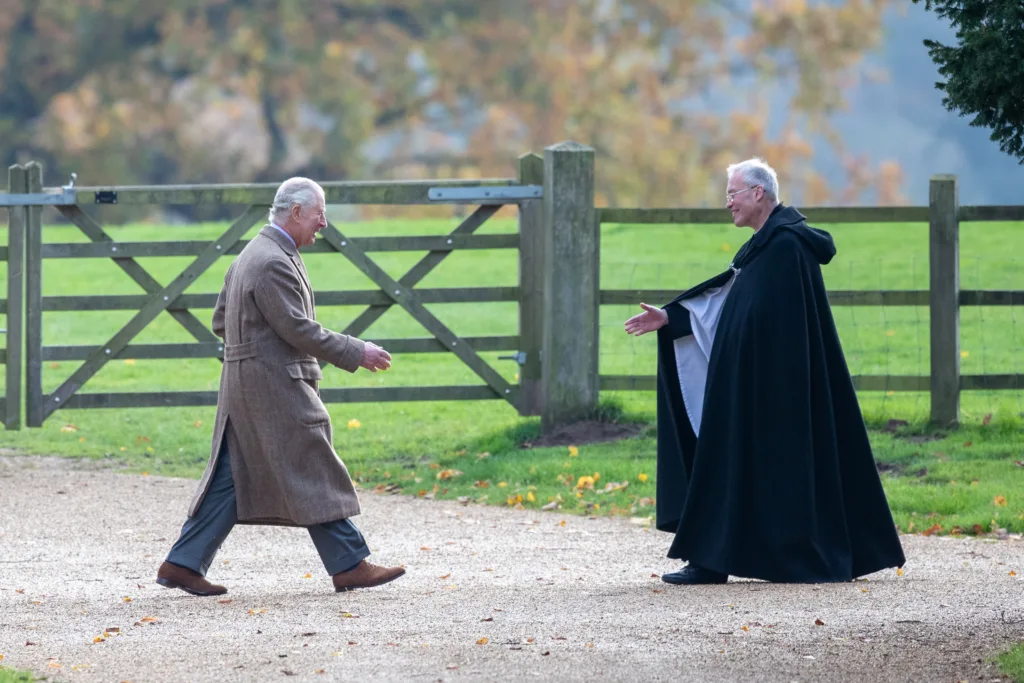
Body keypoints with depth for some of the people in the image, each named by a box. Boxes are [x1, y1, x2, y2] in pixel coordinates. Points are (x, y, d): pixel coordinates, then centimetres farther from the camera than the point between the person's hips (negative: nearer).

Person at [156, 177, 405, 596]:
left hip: (244, 385, 10)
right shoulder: (274, 263, -17)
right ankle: (349, 566, 0)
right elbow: (298, 329, -20)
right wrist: (356, 354, -15)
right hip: (274, 386, -10)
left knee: (232, 479, 10)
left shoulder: (251, 255, 17)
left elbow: (221, 321, 22)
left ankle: (183, 564, 9)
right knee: (314, 474, -4)